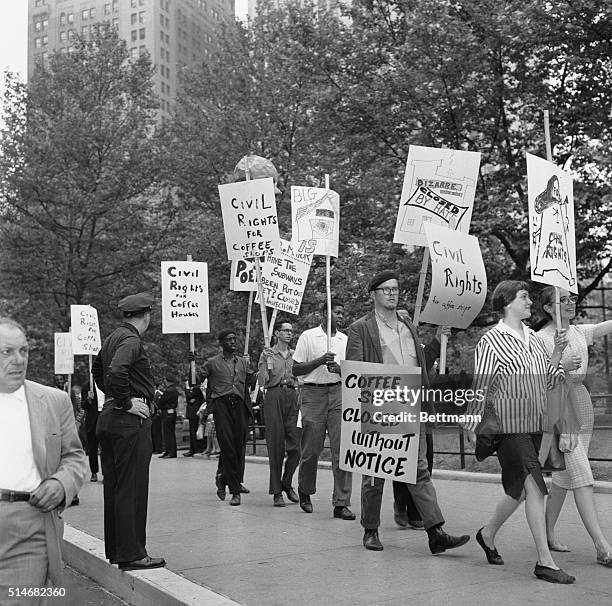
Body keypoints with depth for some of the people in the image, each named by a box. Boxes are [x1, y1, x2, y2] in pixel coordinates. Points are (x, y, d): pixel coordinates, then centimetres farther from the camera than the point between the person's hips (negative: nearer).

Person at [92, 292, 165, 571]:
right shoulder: (131, 340, -14)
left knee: (113, 487, 13)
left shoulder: (112, 337, 15)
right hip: (130, 422, -10)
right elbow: (116, 371, -31)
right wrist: (126, 402, -19)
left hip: (108, 418, 10)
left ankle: (115, 549, 22)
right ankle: (131, 554, -1)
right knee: (132, 488, -5)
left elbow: (97, 368, 30)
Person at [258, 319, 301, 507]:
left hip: (292, 396, 4)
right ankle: (276, 492, 4)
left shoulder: (294, 354, 17)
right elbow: (262, 381, 0)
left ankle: (287, 483, 18)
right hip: (274, 396, -3)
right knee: (276, 446, -3)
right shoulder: (267, 353, 6)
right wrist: (268, 364, -13)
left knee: (296, 445, -4)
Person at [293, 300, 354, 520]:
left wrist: (340, 369, -6)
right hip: (313, 394, -3)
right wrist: (320, 360, -12)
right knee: (311, 449, 2)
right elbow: (296, 370, 0)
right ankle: (304, 491, 28)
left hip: (339, 394, 3)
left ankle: (341, 503, -4)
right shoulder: (308, 336, 3)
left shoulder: (345, 339, 14)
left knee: (343, 448, -7)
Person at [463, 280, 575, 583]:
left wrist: (557, 352, 2)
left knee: (520, 489, 14)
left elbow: (548, 381, 15)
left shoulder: (534, 338, 14)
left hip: (534, 425, 8)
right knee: (535, 487, -11)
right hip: (508, 426, -8)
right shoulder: (492, 341, -8)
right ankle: (545, 561, -5)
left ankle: (487, 534, 35)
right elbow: (480, 387, -8)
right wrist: (473, 428, -7)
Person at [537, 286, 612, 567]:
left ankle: (547, 533, 27)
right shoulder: (540, 338, -7)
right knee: (581, 477, -11)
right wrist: (560, 365, -22)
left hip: (582, 409, 7)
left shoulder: (581, 332, 11)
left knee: (563, 477, 13)